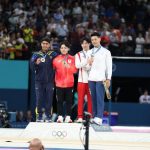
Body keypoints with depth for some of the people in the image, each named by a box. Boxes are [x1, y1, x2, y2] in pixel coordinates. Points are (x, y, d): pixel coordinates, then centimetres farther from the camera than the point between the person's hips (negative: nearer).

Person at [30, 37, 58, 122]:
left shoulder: (53, 54, 5)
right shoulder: (36, 55, 6)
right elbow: (32, 67, -4)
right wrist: (36, 63, -24)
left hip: (49, 81, -1)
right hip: (39, 81, 1)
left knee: (49, 99, 0)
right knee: (39, 99, 0)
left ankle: (48, 116, 5)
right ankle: (39, 116, 6)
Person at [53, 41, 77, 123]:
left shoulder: (72, 58, 6)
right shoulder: (56, 59, 6)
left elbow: (74, 70, -2)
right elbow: (53, 69, 4)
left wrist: (68, 66, -18)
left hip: (69, 83, 0)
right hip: (59, 83, 0)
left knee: (69, 101, 1)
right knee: (60, 101, 0)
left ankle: (68, 116, 4)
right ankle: (60, 116, 3)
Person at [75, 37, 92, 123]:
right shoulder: (78, 55, 11)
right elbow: (77, 65, -5)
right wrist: (87, 62, -17)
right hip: (82, 79, 1)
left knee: (90, 99, 0)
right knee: (81, 99, 0)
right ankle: (80, 117, 2)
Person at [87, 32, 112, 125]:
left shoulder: (106, 52, 4)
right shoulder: (90, 52, 17)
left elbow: (109, 66, 2)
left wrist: (108, 79, -6)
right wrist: (89, 63, -4)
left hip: (101, 79, -4)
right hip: (91, 78, 4)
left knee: (100, 98, -11)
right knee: (93, 98, 2)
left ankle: (99, 118, -18)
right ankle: (94, 116, 5)